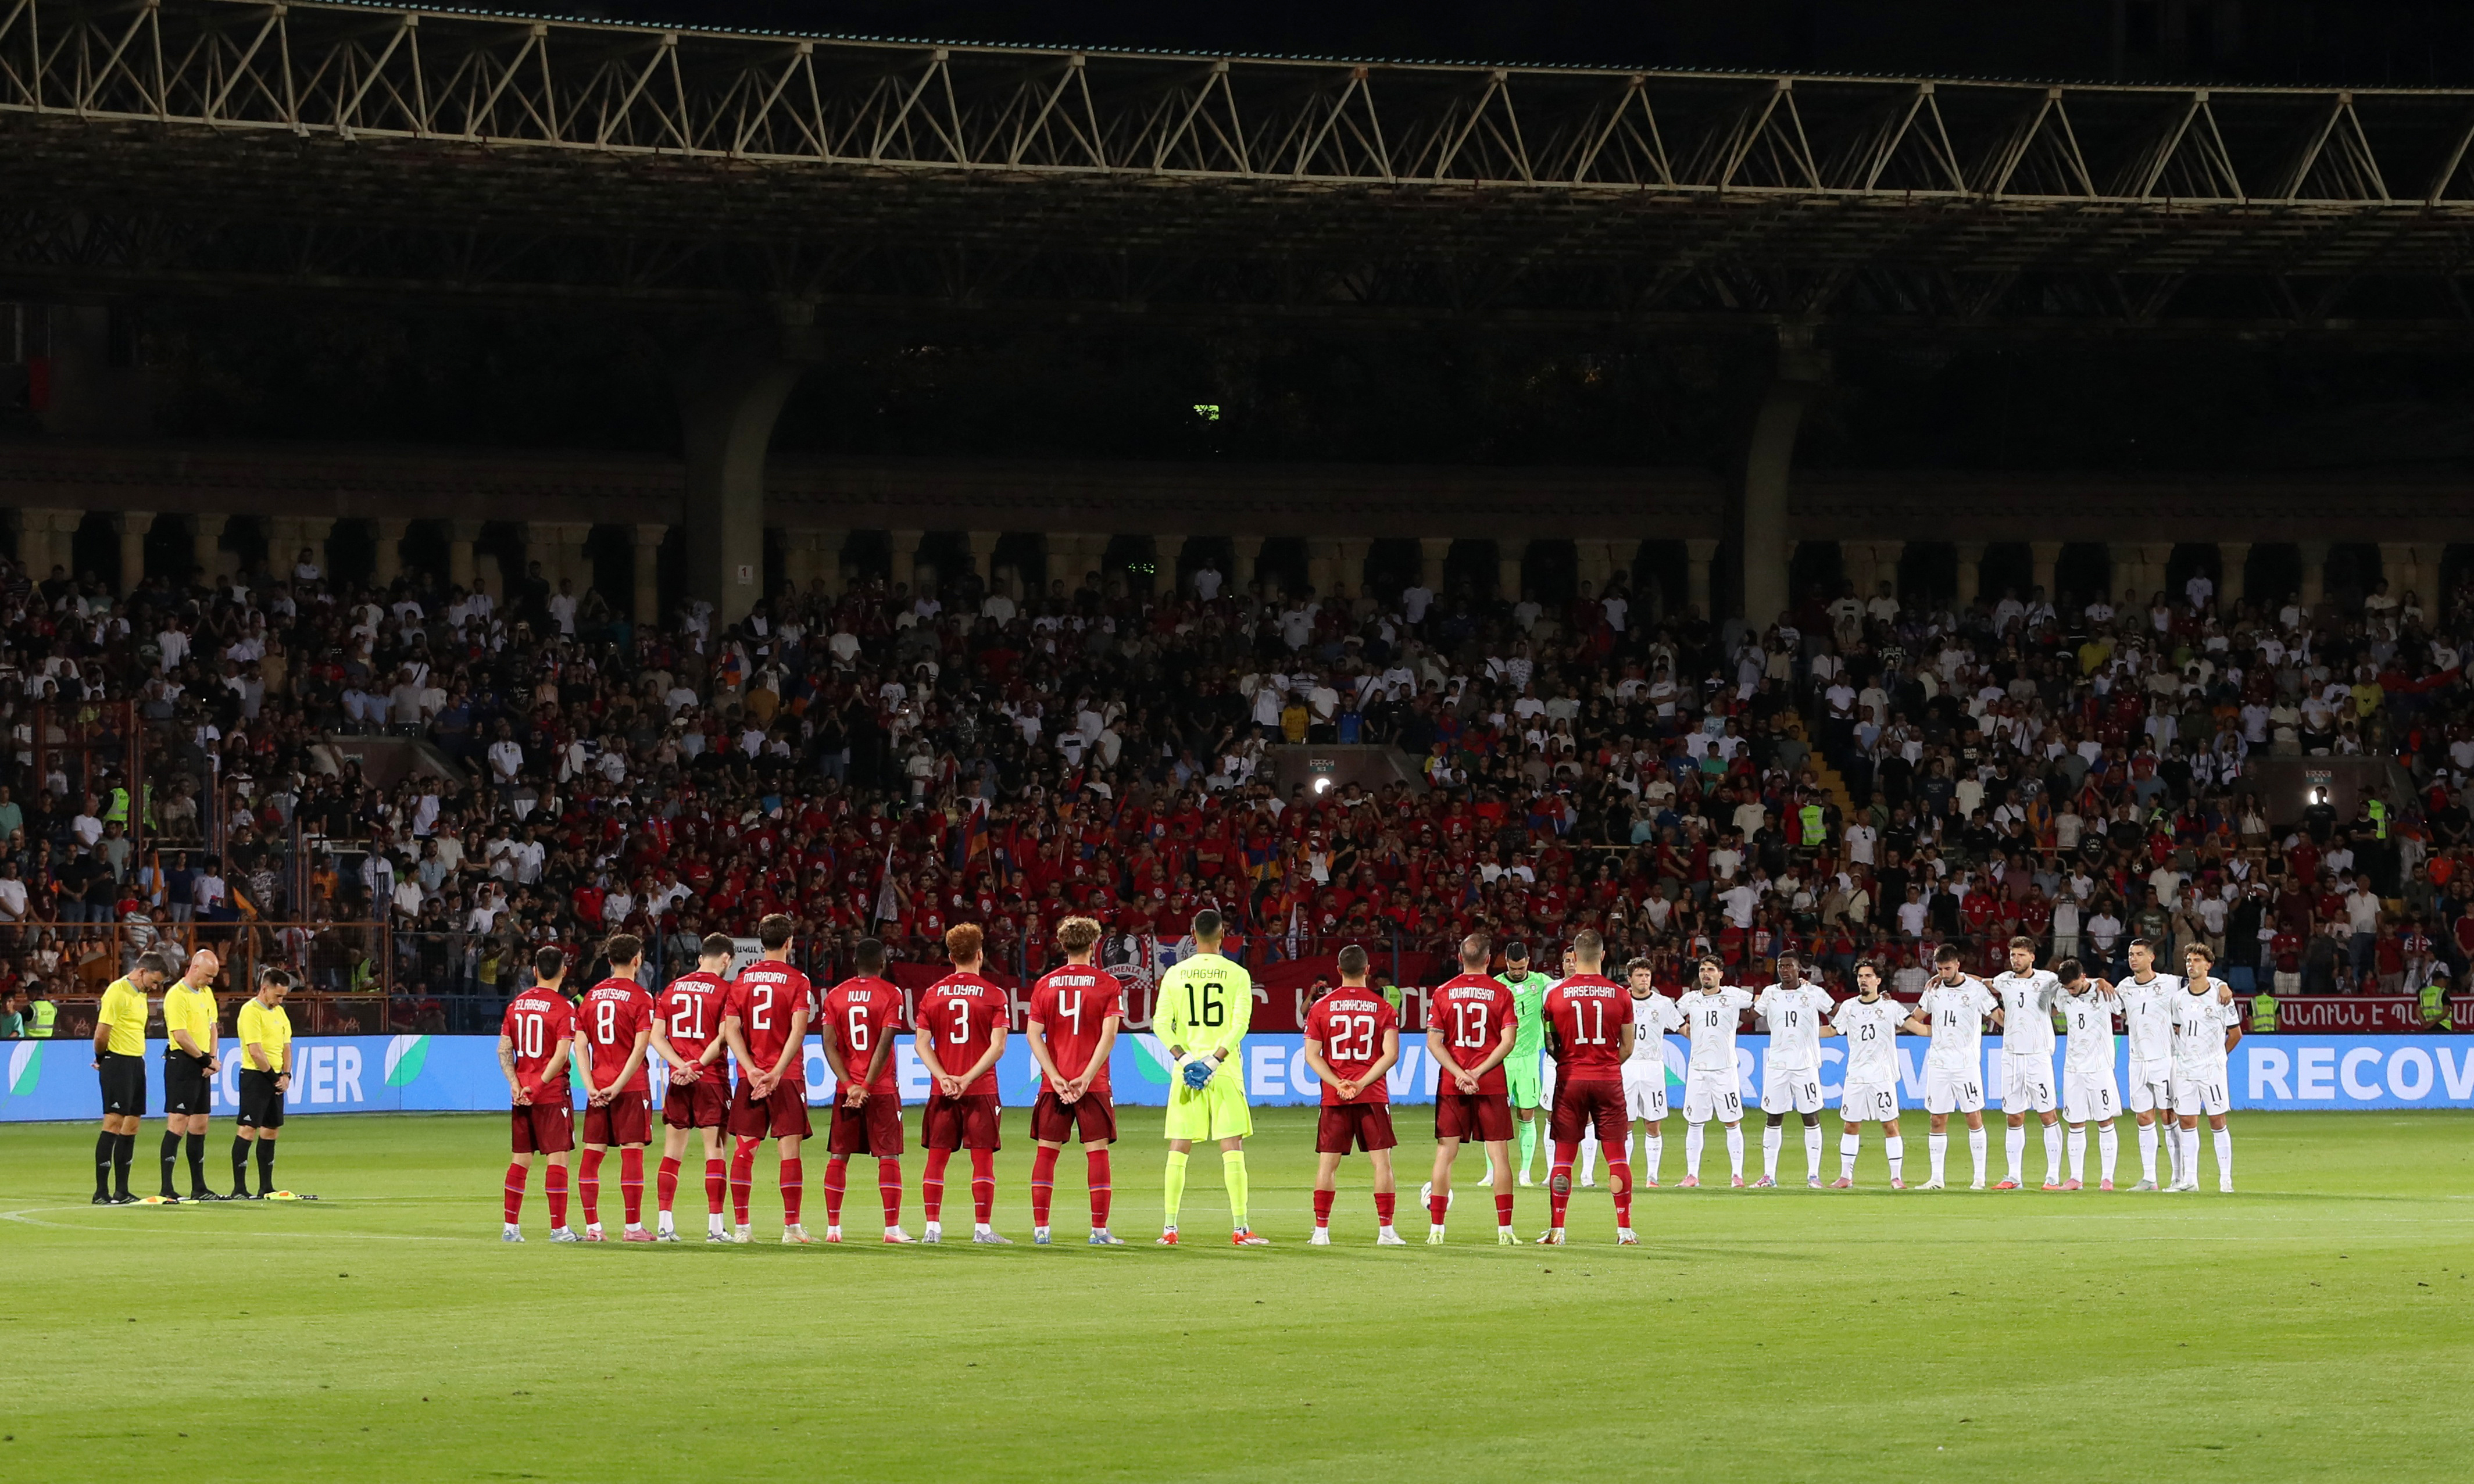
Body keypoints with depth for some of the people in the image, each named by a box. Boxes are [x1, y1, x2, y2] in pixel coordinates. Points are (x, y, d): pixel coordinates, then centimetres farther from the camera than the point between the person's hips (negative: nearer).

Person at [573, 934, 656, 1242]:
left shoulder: (592, 996, 9)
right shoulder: (639, 997, -6)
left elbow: (580, 1045, 4)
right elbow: (640, 1046, -13)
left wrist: (590, 1086, -2)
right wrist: (618, 1086, -12)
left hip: (598, 1084, 4)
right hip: (632, 1086, -4)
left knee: (592, 1154, 6)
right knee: (632, 1153, -2)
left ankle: (592, 1227, 5)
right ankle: (633, 1227, -3)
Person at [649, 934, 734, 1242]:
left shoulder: (672, 989, 11)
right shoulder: (724, 990, -5)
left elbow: (657, 1037, 5)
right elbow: (723, 1038, -14)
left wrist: (680, 1065, -5)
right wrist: (697, 1065, -12)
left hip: (678, 1081, 4)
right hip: (712, 1079, -4)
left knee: (672, 1151, 8)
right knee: (715, 1150, -1)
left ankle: (664, 1224, 6)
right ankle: (715, 1226, -4)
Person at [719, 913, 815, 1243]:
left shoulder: (742, 979, 8)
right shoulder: (797, 981, -3)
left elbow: (730, 1029, 0)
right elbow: (798, 1031, -14)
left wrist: (752, 1070, -7)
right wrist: (777, 1073, -17)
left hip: (750, 1077, 3)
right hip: (787, 1076, -3)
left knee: (743, 1151, 6)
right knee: (789, 1150, -2)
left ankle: (740, 1226, 5)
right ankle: (792, 1226, -5)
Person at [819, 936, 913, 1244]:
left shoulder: (835, 995, 5)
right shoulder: (890, 994, -5)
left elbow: (829, 1044, -2)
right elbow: (884, 1044, -12)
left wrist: (849, 1084, -6)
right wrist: (865, 1086, -11)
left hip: (846, 1089, 3)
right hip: (882, 1089, -3)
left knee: (838, 1157, 9)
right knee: (888, 1157, 0)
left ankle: (833, 1227, 8)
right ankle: (892, 1227, -4)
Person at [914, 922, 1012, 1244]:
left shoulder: (932, 994, 5)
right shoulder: (995, 996, -3)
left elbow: (921, 1043, 0)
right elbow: (997, 1046, -11)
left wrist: (944, 1077, -7)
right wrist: (968, 1078, -12)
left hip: (942, 1092, 2)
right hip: (981, 1090, -2)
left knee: (936, 1158, 6)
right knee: (983, 1158, 0)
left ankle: (932, 1227, 4)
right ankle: (983, 1228, -3)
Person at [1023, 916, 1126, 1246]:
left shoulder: (1045, 984, 6)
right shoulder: (1108, 984, -1)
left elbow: (1034, 1035, 0)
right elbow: (1108, 1036, -10)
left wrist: (1055, 1077, -5)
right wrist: (1086, 1077, -12)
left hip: (1053, 1083, 2)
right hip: (1094, 1084, -2)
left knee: (1046, 1153, 7)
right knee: (1097, 1152, 1)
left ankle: (1040, 1228, 4)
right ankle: (1100, 1230, -2)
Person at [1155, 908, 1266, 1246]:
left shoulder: (1175, 974, 4)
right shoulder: (1237, 975, -2)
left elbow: (1161, 1024, -3)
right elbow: (1240, 1024, -11)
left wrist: (1184, 1058, -8)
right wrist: (1215, 1060, -12)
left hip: (1185, 1069, 2)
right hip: (1225, 1071, -2)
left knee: (1178, 1151, 6)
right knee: (1232, 1148, -1)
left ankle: (1169, 1228, 5)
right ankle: (1240, 1229, -5)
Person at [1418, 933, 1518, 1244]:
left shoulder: (1443, 993, 2)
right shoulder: (1501, 993, -1)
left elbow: (1434, 1042, -3)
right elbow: (1508, 1041, -8)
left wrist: (1460, 1074, -8)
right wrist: (1477, 1073, -9)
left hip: (1451, 1086, 1)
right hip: (1492, 1085, -1)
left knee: (1445, 1153, 5)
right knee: (1499, 1154, 3)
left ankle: (1436, 1229, 2)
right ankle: (1504, 1230, -1)